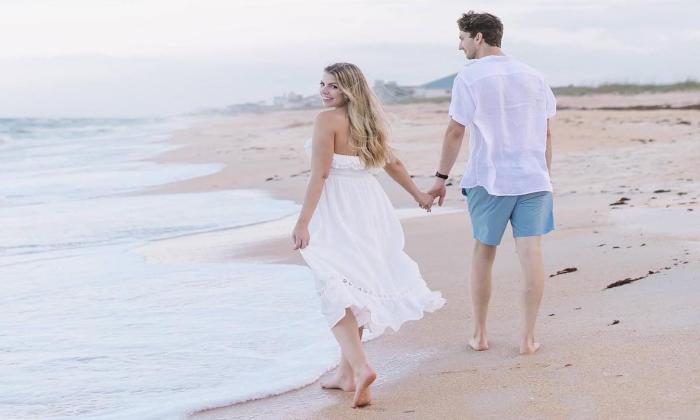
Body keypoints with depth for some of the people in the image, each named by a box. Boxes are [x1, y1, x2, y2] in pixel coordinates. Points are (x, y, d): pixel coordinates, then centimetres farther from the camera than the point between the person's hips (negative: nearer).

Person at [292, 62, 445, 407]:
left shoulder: (328, 120, -10)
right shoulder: (368, 120, 13)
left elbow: (319, 175, -16)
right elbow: (393, 163, 24)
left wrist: (303, 222, -17)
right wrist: (418, 194, 38)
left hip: (337, 209, -7)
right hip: (369, 206, 7)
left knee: (335, 290, -4)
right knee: (356, 287, 15)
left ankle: (360, 367, -22)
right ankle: (347, 373, 23)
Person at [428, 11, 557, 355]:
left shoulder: (469, 77, -4)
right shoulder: (532, 76, 10)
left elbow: (455, 132, -5)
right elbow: (546, 133, 11)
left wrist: (441, 178, 2)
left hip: (488, 179, -2)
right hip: (533, 178, 3)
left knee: (483, 253, 11)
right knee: (531, 255, 0)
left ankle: (479, 334, 17)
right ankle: (528, 338, 1)